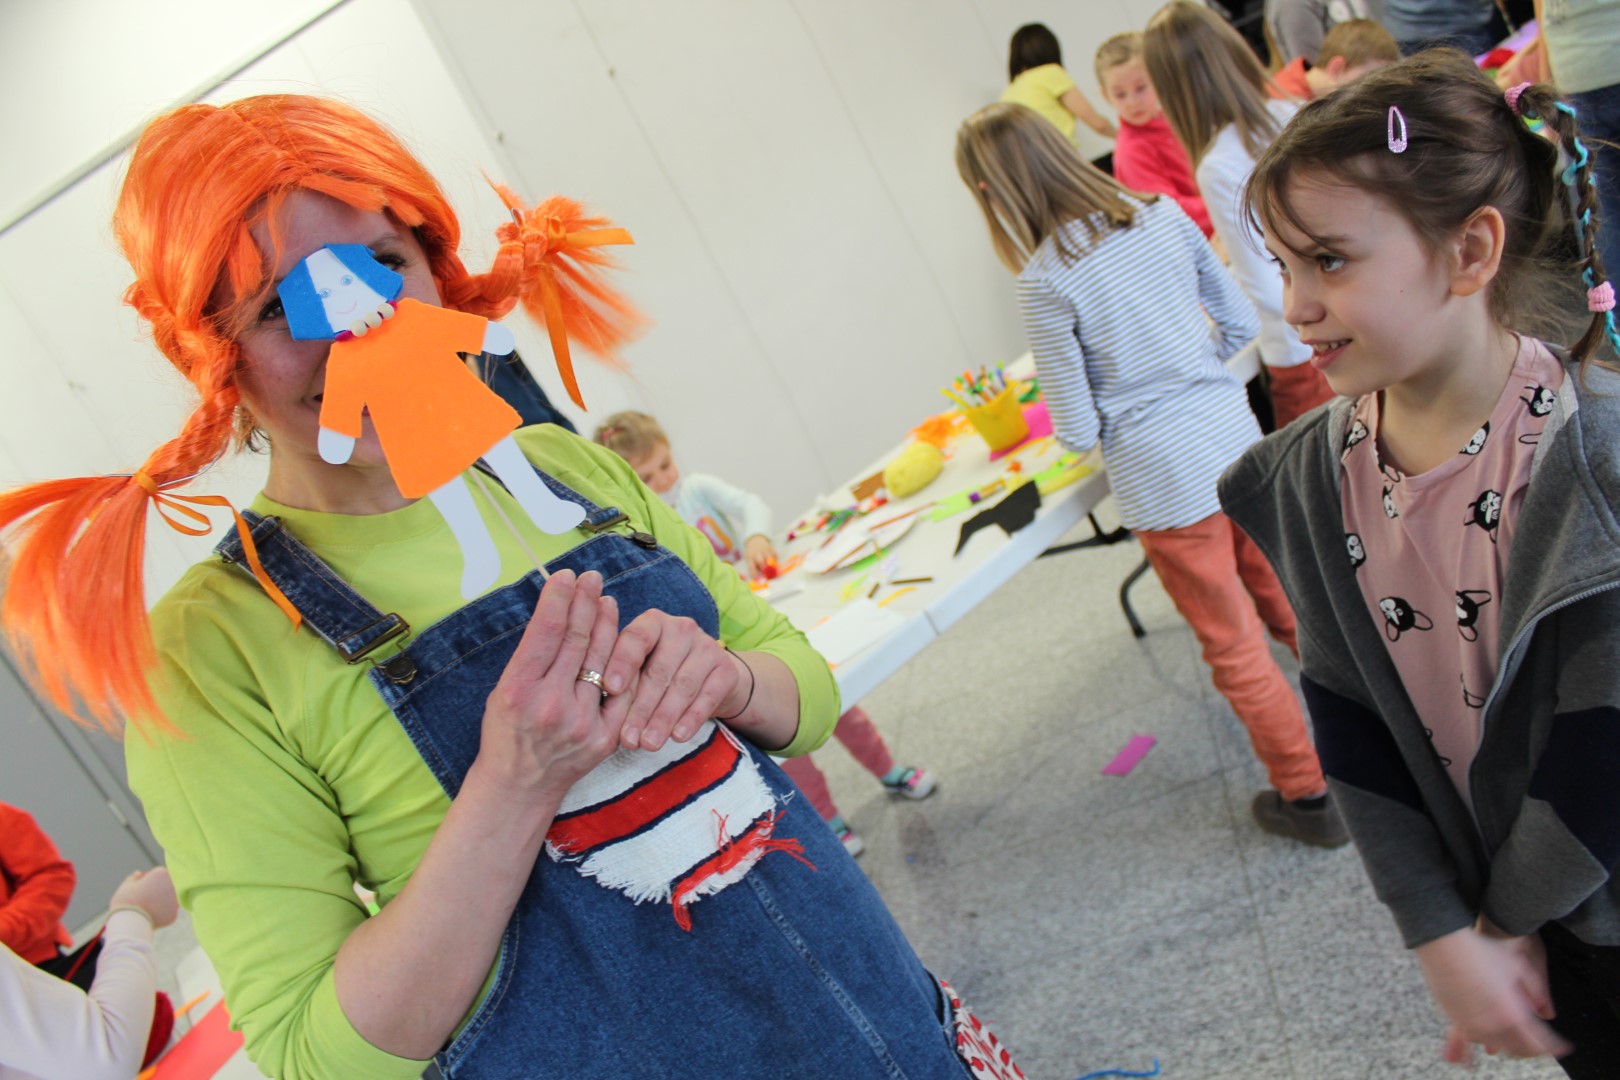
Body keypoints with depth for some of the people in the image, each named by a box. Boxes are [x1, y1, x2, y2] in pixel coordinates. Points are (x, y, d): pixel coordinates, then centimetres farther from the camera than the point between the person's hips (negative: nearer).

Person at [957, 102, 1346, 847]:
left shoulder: (1045, 284, -17)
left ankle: (1308, 794, 28)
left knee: (1235, 649, 12)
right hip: (1236, 441, 6)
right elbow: (1241, 324, 7)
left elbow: (1079, 433, -14)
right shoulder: (1163, 215, -1)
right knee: (1290, 603, 25)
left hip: (1165, 483, -6)